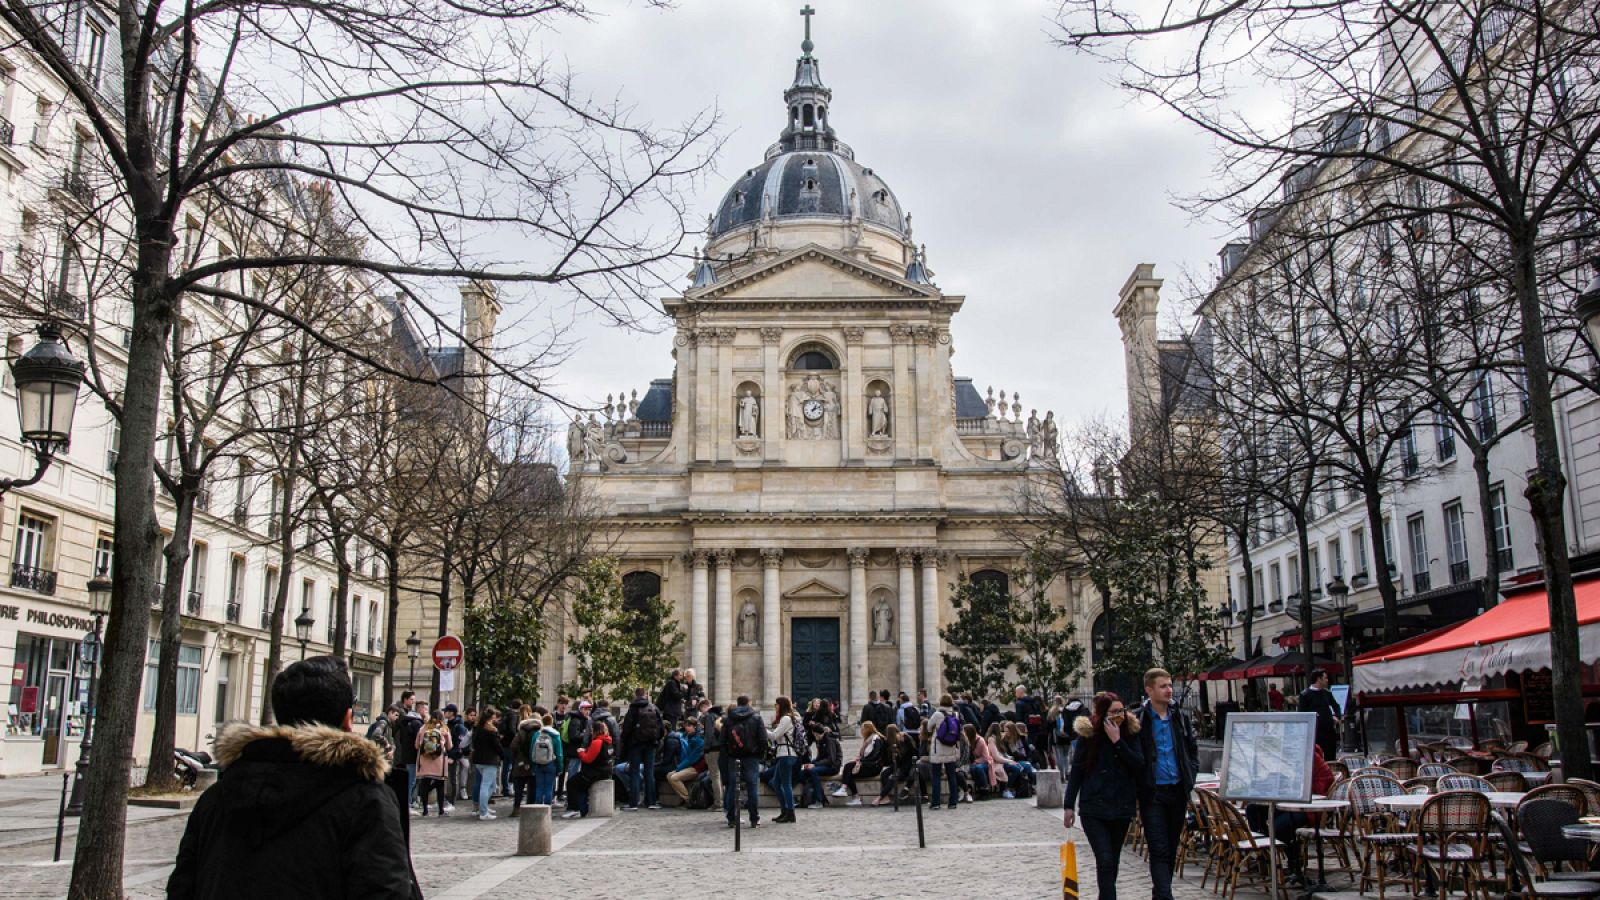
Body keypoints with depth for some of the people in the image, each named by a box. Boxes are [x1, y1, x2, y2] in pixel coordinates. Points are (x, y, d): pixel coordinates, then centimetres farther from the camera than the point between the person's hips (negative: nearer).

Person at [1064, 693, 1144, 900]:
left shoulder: (1130, 734, 2)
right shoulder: (1088, 735, -4)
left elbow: (1139, 766, -9)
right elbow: (1076, 771, -1)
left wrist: (1117, 741, -17)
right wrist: (1069, 805, -2)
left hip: (1122, 807, 3)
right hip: (1094, 808, -3)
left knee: (1113, 860, 14)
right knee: (1105, 860, -13)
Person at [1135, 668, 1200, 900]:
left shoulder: (1180, 717, 8)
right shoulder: (1138, 719, -8)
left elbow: (1193, 749, 19)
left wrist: (1190, 776, 7)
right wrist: (1139, 785, -9)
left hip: (1178, 792, 5)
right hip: (1152, 793, -5)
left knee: (1171, 849, 14)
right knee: (1159, 850, -8)